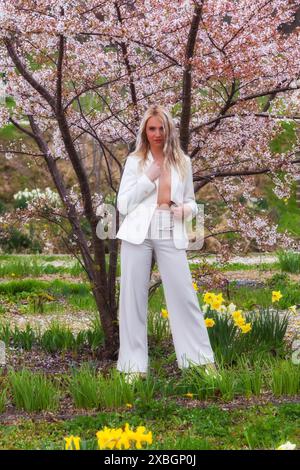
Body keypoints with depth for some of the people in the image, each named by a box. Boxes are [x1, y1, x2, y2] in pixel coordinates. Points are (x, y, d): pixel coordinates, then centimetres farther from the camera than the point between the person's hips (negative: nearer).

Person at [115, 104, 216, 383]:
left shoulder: (182, 161, 11)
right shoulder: (135, 160, 5)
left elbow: (191, 201, 18)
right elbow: (122, 205, 0)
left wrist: (186, 209, -5)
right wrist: (148, 179, -9)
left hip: (171, 235, 1)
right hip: (138, 234, -1)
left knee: (184, 295, -3)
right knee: (133, 297, 1)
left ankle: (201, 359, 6)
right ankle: (134, 366, 7)